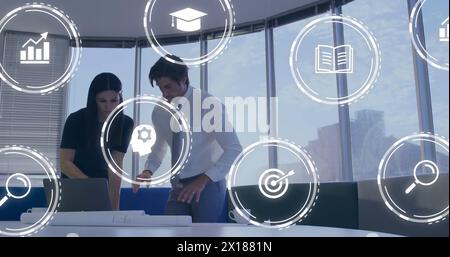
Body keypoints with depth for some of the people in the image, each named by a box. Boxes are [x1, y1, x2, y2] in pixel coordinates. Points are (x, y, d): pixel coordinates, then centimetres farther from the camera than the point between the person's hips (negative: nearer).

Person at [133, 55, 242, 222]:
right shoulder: (159, 111, 2)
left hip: (208, 184, -4)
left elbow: (234, 149, -16)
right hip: (179, 187, 5)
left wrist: (204, 180, -24)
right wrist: (149, 170, -5)